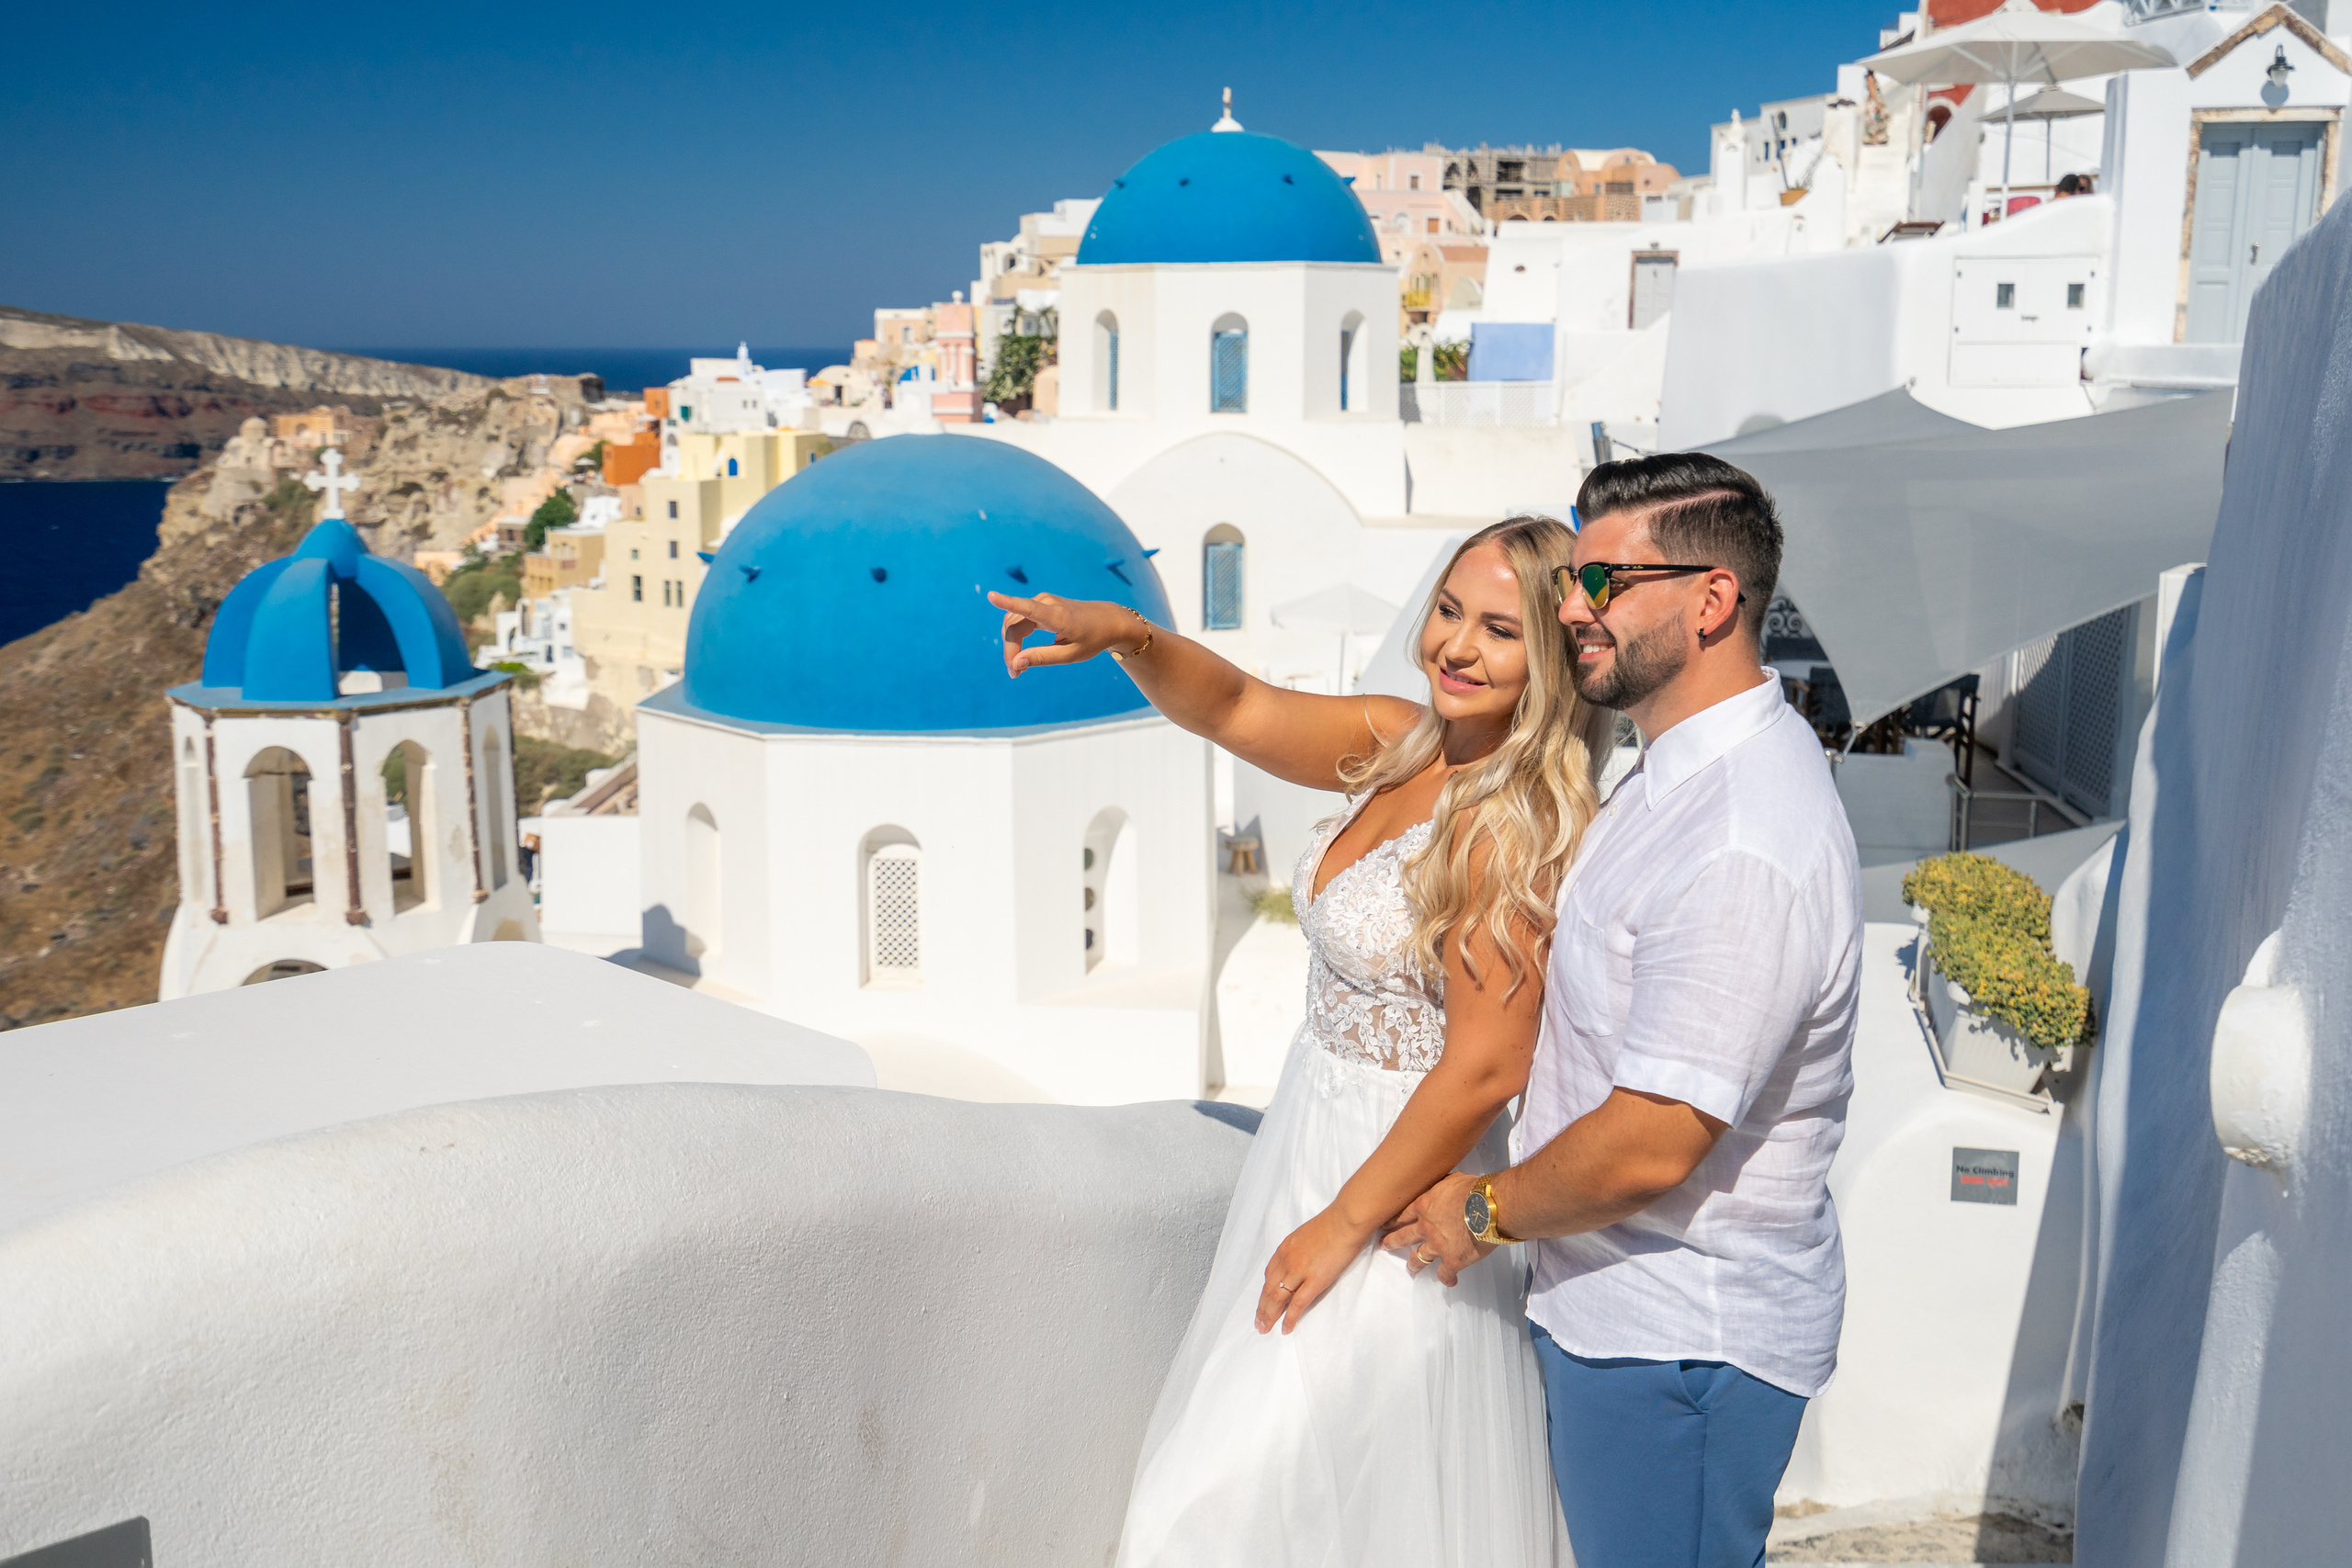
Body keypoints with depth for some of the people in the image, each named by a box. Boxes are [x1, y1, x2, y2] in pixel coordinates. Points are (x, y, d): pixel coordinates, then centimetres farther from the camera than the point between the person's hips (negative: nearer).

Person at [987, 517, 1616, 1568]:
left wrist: (1343, 1224, -17)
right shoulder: (1397, 745, 0)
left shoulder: (1514, 828, -24)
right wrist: (1127, 635, -20)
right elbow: (1235, 711, 0)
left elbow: (1485, 1069, -25)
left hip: (1404, 1177, -8)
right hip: (1316, 1131, 8)